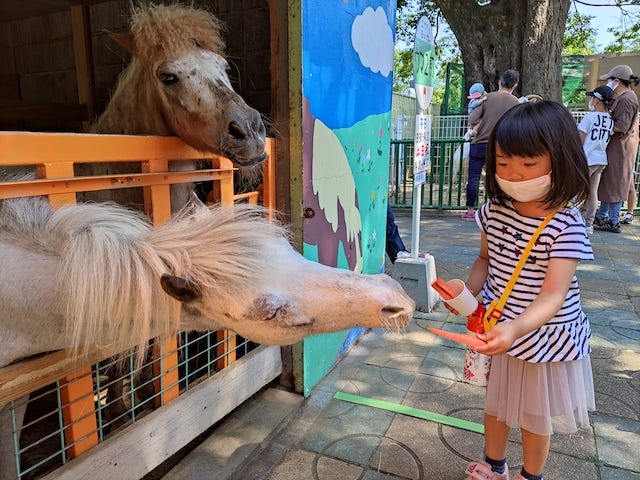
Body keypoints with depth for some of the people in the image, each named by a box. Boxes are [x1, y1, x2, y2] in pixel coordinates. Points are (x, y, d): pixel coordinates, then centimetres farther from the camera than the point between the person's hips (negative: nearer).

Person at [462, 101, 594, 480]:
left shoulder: (566, 224, -24)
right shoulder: (495, 210, -7)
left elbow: (553, 294, -30)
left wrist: (516, 327, -48)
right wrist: (469, 292, -12)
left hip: (545, 335, -4)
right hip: (499, 330, 5)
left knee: (536, 416, 18)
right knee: (495, 405, 23)